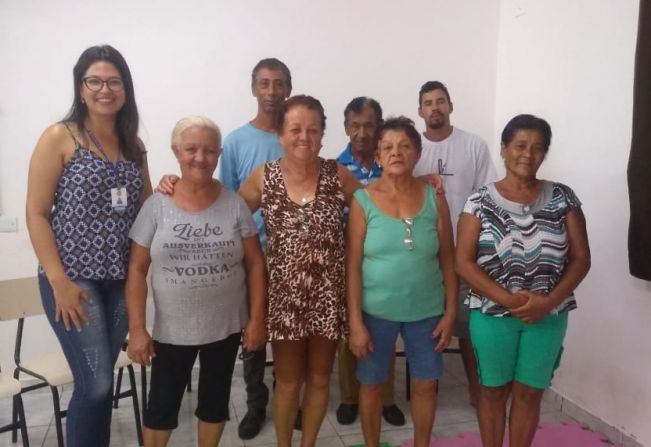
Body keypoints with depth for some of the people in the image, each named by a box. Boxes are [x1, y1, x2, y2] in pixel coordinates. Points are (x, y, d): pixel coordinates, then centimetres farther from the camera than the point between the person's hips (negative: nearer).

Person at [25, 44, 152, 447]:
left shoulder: (133, 144, 10)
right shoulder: (59, 137, -5)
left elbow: (144, 207, 18)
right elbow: (36, 214, -7)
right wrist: (59, 281, -14)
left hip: (121, 279, 5)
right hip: (73, 279, -5)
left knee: (101, 380, 13)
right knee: (96, 383, -6)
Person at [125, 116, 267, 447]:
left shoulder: (234, 203, -5)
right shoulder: (156, 206, -6)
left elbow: (255, 264, -2)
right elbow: (137, 270, -4)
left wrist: (257, 319, -5)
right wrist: (136, 328, -7)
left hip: (226, 327, 1)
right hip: (171, 330, 0)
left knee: (215, 399, 17)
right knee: (162, 404, 14)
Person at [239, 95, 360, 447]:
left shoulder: (338, 175, -5)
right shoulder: (263, 178, -6)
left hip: (327, 295, 1)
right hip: (283, 295, -1)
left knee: (319, 379, 16)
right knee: (288, 382, 12)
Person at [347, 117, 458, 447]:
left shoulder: (434, 198, -3)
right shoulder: (363, 200, -9)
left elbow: (447, 259, 2)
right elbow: (353, 265, -9)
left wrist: (450, 311, 0)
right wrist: (355, 322, -11)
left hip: (426, 310, 2)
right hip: (377, 311, -1)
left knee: (426, 383, 14)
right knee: (371, 383, 13)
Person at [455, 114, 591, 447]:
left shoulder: (562, 198, 0)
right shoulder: (481, 201, -6)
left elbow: (580, 258, 0)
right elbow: (463, 262, -9)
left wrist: (549, 301, -14)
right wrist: (508, 299, -18)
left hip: (547, 316, 2)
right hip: (493, 314, -1)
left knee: (529, 393, 13)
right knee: (494, 390, 13)